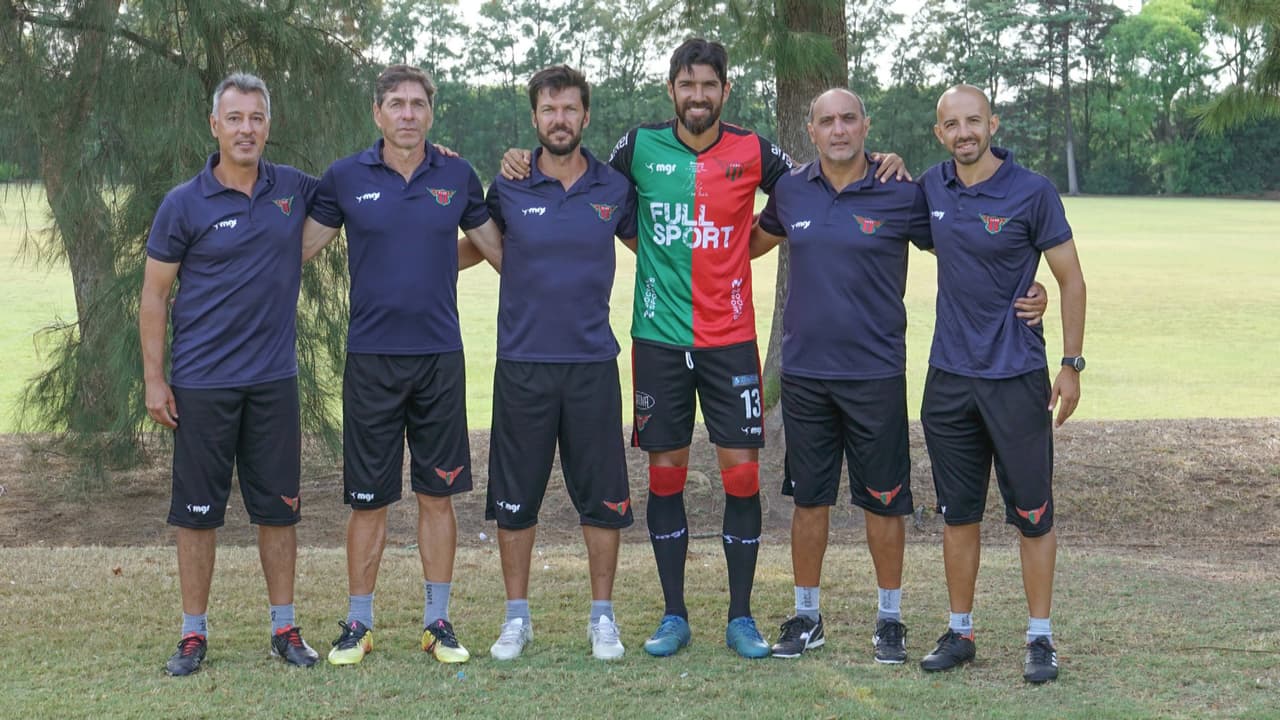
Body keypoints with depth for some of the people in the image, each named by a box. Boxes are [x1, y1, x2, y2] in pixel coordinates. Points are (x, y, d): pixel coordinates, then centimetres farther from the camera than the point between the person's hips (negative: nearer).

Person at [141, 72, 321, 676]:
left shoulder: (295, 189, 4)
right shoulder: (184, 205, -4)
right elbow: (154, 295, -1)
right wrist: (154, 380, -6)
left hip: (274, 378, 3)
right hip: (203, 383, -2)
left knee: (279, 508, 7)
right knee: (197, 511, 4)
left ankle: (284, 627, 18)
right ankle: (193, 633, 13)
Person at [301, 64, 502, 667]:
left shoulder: (457, 177, 4)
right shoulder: (345, 178, 0)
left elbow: (501, 250, 14)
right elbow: (298, 249, 7)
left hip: (440, 356, 1)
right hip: (371, 358, -1)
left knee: (437, 494, 6)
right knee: (368, 499, 4)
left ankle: (437, 621, 16)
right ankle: (358, 623, 15)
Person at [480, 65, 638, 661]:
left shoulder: (614, 189, 3)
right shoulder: (509, 188, 1)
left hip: (592, 363, 0)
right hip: (522, 363, 0)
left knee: (602, 497, 3)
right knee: (514, 498, 5)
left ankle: (603, 617, 16)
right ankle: (517, 617, 17)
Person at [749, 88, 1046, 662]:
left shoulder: (902, 195, -5)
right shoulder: (791, 191, 4)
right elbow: (755, 241, 23)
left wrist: (1027, 292, -12)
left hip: (875, 374, -2)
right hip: (803, 372, 3)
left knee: (884, 500, 4)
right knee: (808, 498, 9)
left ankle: (890, 619, 19)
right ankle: (806, 616, 22)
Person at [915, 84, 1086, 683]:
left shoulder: (1032, 193, -9)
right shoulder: (931, 186, 4)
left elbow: (1071, 280, -3)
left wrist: (1072, 365, -8)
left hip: (1017, 376, -4)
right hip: (949, 375, 4)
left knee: (1032, 514, 1)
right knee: (958, 513, 10)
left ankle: (1040, 638, 11)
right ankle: (959, 632, 21)